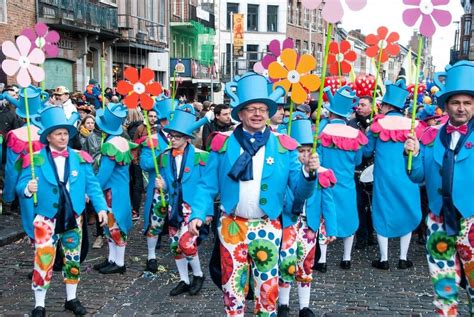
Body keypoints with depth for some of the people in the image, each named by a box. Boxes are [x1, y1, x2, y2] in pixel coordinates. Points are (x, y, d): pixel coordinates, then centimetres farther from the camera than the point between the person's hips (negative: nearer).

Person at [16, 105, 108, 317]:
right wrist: (28, 189, -34)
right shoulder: (36, 160, -8)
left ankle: (71, 299, 33)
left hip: (73, 219, 3)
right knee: (43, 262, -1)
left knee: (73, 261, 14)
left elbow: (92, 185, 0)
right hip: (47, 220, -3)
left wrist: (101, 207, -11)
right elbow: (21, 186, -10)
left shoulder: (80, 159, -1)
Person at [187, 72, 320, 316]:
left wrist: (308, 173, -25)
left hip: (267, 227, 0)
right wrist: (198, 214, -14)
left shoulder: (283, 147, -2)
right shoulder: (223, 144, -1)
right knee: (232, 282, 10)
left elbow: (300, 192, -6)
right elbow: (207, 185, -1)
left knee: (267, 284, 11)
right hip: (232, 225, 0)